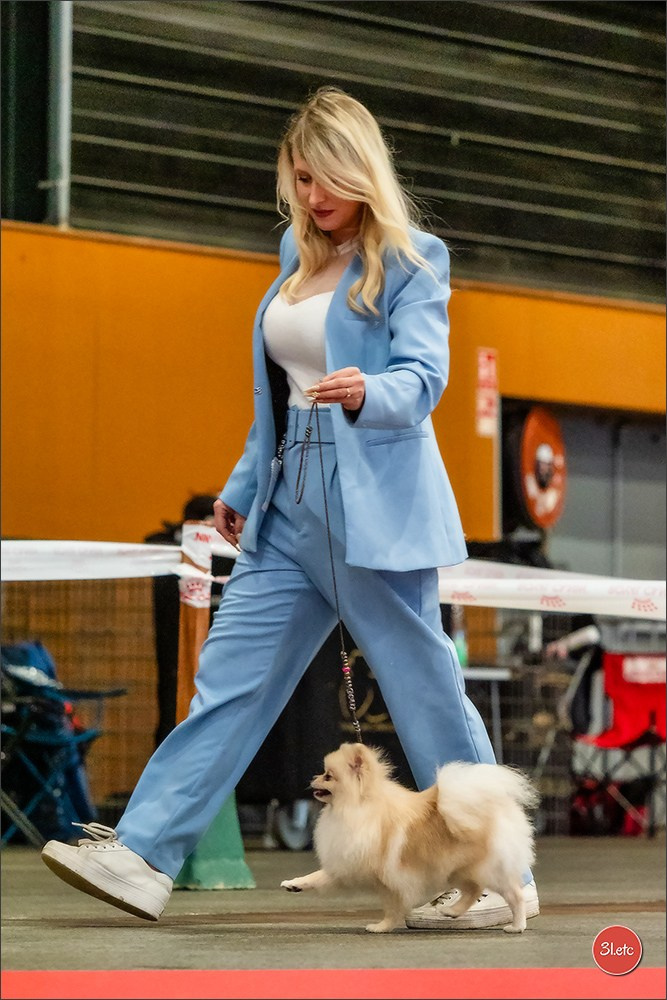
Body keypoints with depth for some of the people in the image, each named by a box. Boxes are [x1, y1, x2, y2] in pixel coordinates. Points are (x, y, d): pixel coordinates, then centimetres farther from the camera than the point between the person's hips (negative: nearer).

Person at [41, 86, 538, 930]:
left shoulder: (411, 260, -4)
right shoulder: (298, 255, 16)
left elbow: (422, 376, -16)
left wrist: (367, 393, -37)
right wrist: (244, 487, 25)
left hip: (374, 507, -7)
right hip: (290, 507, 7)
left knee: (424, 687, -2)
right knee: (230, 677, 1)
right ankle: (142, 857, -2)